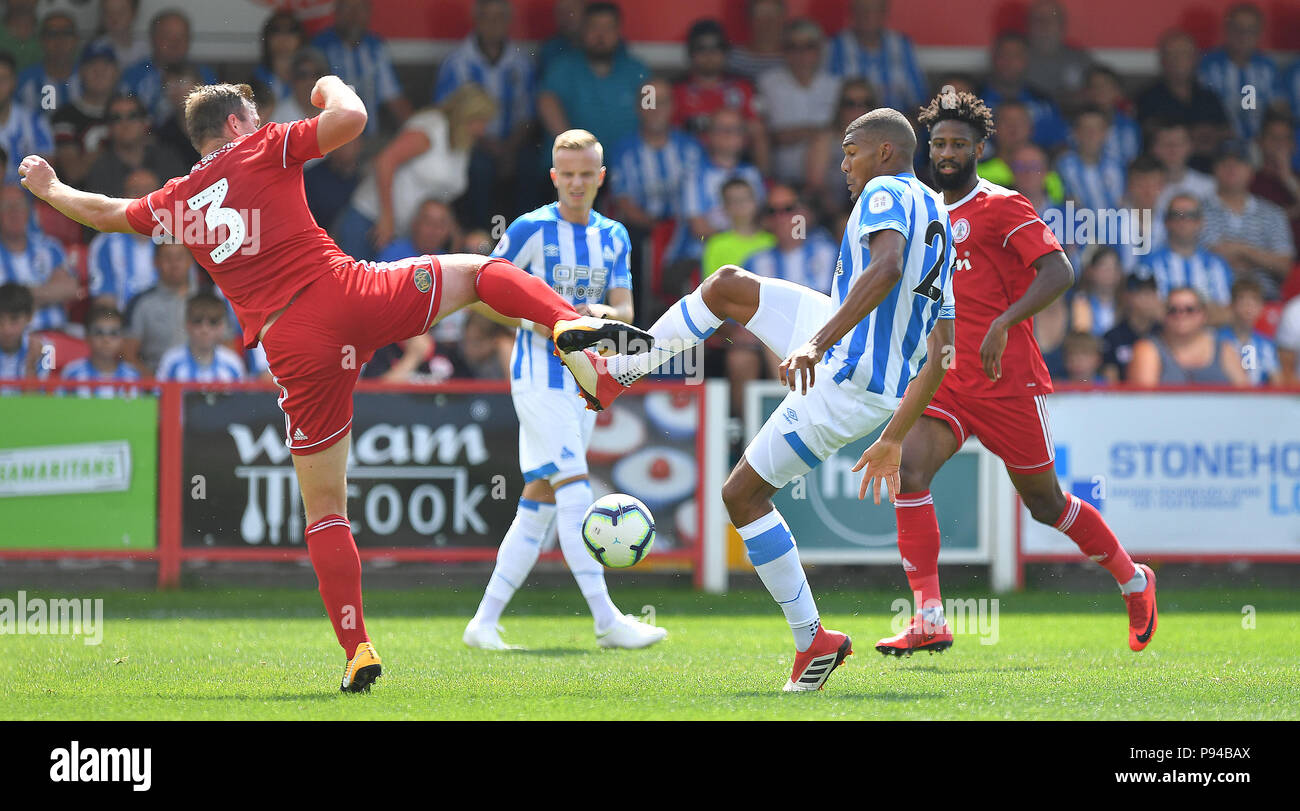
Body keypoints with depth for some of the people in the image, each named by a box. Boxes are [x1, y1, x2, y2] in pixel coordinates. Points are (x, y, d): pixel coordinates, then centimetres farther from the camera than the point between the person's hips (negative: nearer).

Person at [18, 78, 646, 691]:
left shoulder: (175, 203, 19)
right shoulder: (265, 150, 9)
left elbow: (100, 212, 36)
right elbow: (351, 118, -2)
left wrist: (48, 188, 55)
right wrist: (331, 87, 20)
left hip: (294, 350, 2)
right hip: (347, 294, -2)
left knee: (324, 510, 9)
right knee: (479, 271, 14)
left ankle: (357, 651, 2)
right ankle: (569, 322, -17)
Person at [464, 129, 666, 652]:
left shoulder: (613, 237, 11)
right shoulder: (531, 230, -6)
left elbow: (625, 310, 6)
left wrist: (604, 313, -18)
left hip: (584, 383, 7)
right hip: (539, 378, -7)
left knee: (540, 504, 6)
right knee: (574, 491, -17)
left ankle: (484, 622, 10)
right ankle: (606, 621, -23)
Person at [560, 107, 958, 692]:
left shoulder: (886, 194, -7)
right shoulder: (938, 222, 21)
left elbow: (885, 268, -31)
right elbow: (939, 357, 22)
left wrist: (820, 339, -39)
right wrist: (894, 439, 26)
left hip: (845, 384, -9)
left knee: (742, 494, 2)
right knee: (727, 286, 17)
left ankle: (812, 641, 4)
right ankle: (615, 373, 23)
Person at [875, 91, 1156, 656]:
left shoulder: (1001, 207, -6)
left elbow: (1058, 272, -18)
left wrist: (1002, 324, -29)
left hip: (1008, 381, -6)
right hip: (947, 378, 6)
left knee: (1045, 503, 6)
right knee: (908, 466, -20)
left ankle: (1134, 581, 32)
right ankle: (928, 620, -22)